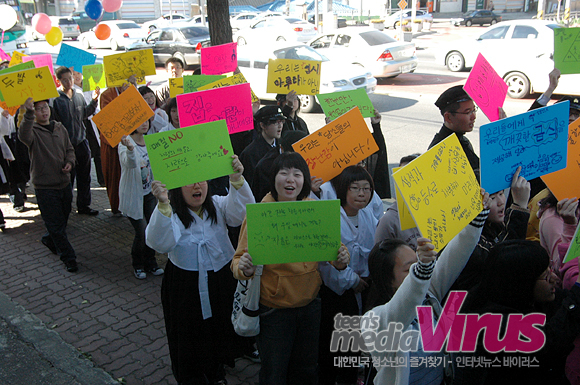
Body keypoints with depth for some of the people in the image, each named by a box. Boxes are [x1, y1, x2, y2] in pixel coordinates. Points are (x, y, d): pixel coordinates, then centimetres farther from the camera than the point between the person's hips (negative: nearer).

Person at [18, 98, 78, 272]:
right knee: (55, 224, 0)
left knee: (63, 220, 20)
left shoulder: (60, 128, 8)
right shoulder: (33, 130, -10)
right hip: (44, 187, -6)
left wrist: (69, 162, -3)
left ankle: (49, 239, 48)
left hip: (64, 183, 6)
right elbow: (24, 136, -34)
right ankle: (69, 258, 10)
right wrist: (29, 114, -48)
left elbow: (69, 149, 17)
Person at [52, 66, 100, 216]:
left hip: (81, 142, 5)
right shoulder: (55, 98, -10)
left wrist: (94, 101, 7)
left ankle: (84, 205, 24)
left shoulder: (79, 96, 8)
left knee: (84, 177, 12)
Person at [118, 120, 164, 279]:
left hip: (149, 193, 6)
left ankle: (150, 262, 30)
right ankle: (137, 265, 20)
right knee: (142, 232, -5)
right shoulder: (125, 143, -20)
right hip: (133, 195, -6)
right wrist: (129, 149, -63)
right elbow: (130, 163, -42)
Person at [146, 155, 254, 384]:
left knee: (220, 329, 20)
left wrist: (236, 180, -42)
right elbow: (160, 243, -32)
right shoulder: (172, 213, -13)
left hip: (221, 282, 4)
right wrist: (163, 205, -47)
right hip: (185, 286, -3)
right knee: (190, 334, 11)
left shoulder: (218, 205, -3)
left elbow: (240, 213, -24)